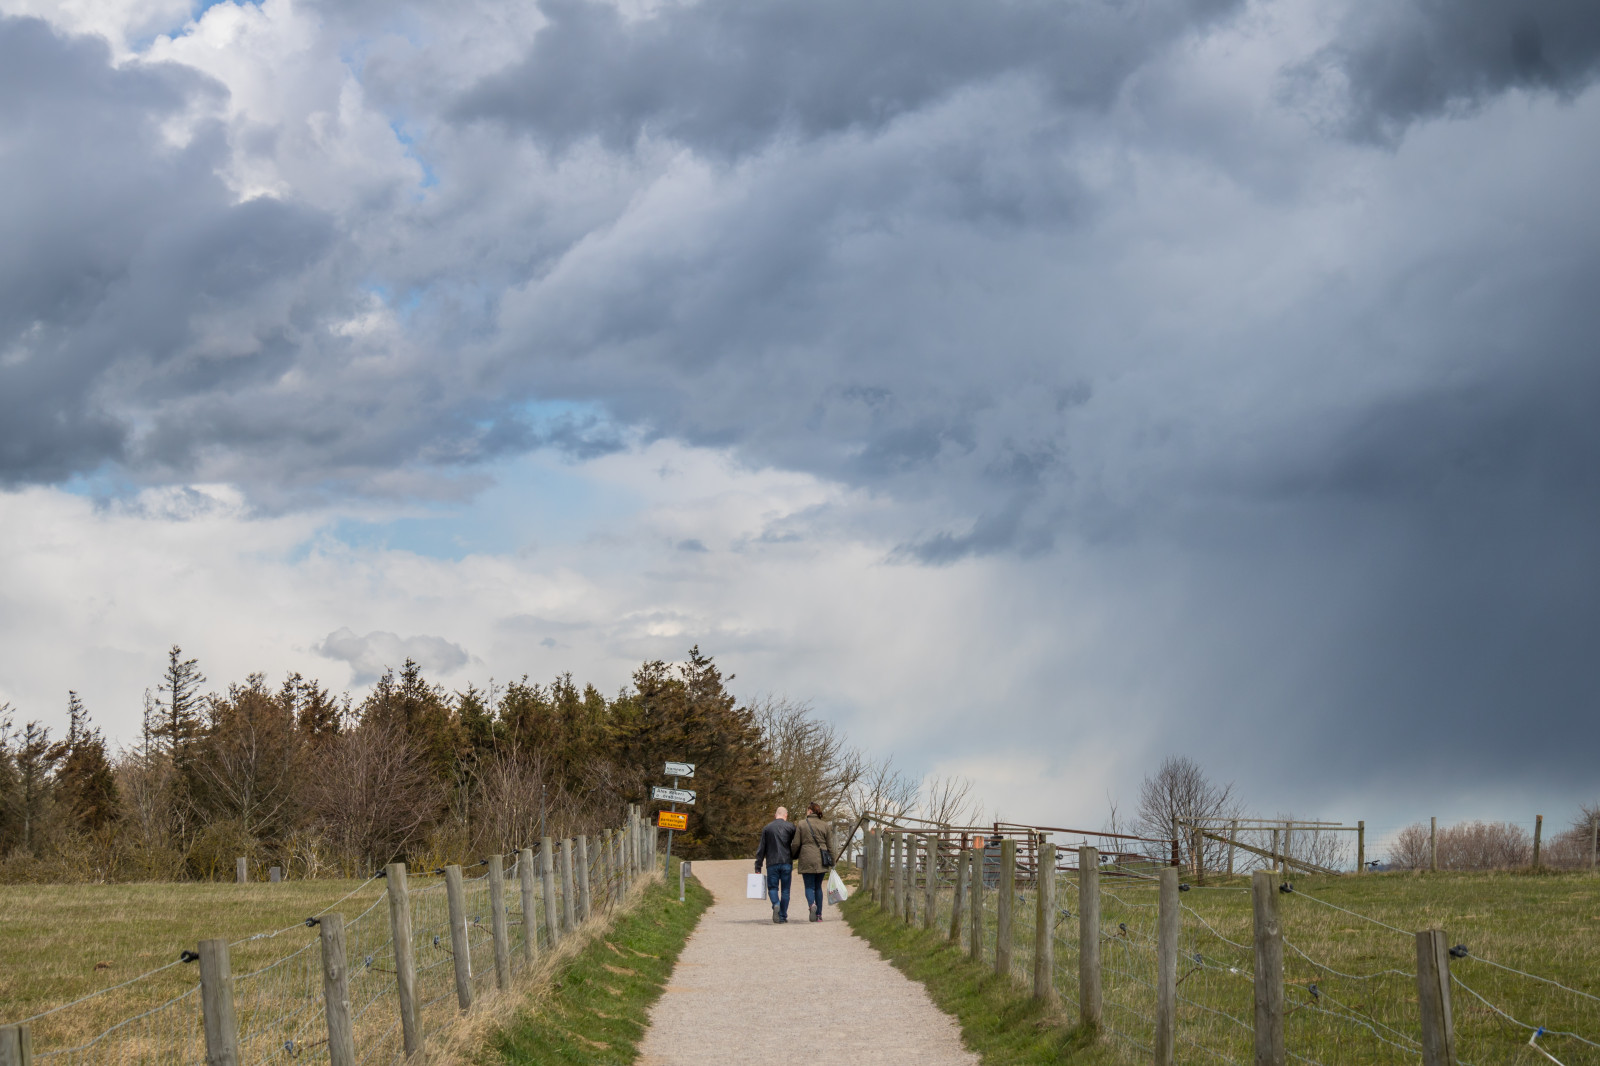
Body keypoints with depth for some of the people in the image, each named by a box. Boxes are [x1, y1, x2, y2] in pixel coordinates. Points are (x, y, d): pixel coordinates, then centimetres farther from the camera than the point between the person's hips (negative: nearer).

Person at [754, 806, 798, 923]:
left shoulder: (767, 828, 6)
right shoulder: (790, 827, 2)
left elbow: (761, 849, 5)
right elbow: (795, 846, 1)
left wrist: (758, 867, 7)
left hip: (772, 863, 0)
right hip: (786, 863, 0)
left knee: (772, 887, 6)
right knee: (785, 890, 7)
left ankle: (776, 905, -23)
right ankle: (783, 916, 8)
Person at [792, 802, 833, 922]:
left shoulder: (801, 824, 0)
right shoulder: (825, 826, 7)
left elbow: (796, 844, 0)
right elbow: (830, 846, 6)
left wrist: (794, 857, 16)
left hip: (806, 860, -2)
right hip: (821, 861, 2)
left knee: (809, 886, 2)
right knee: (818, 887, 11)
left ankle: (812, 904, -28)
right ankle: (819, 915, 8)